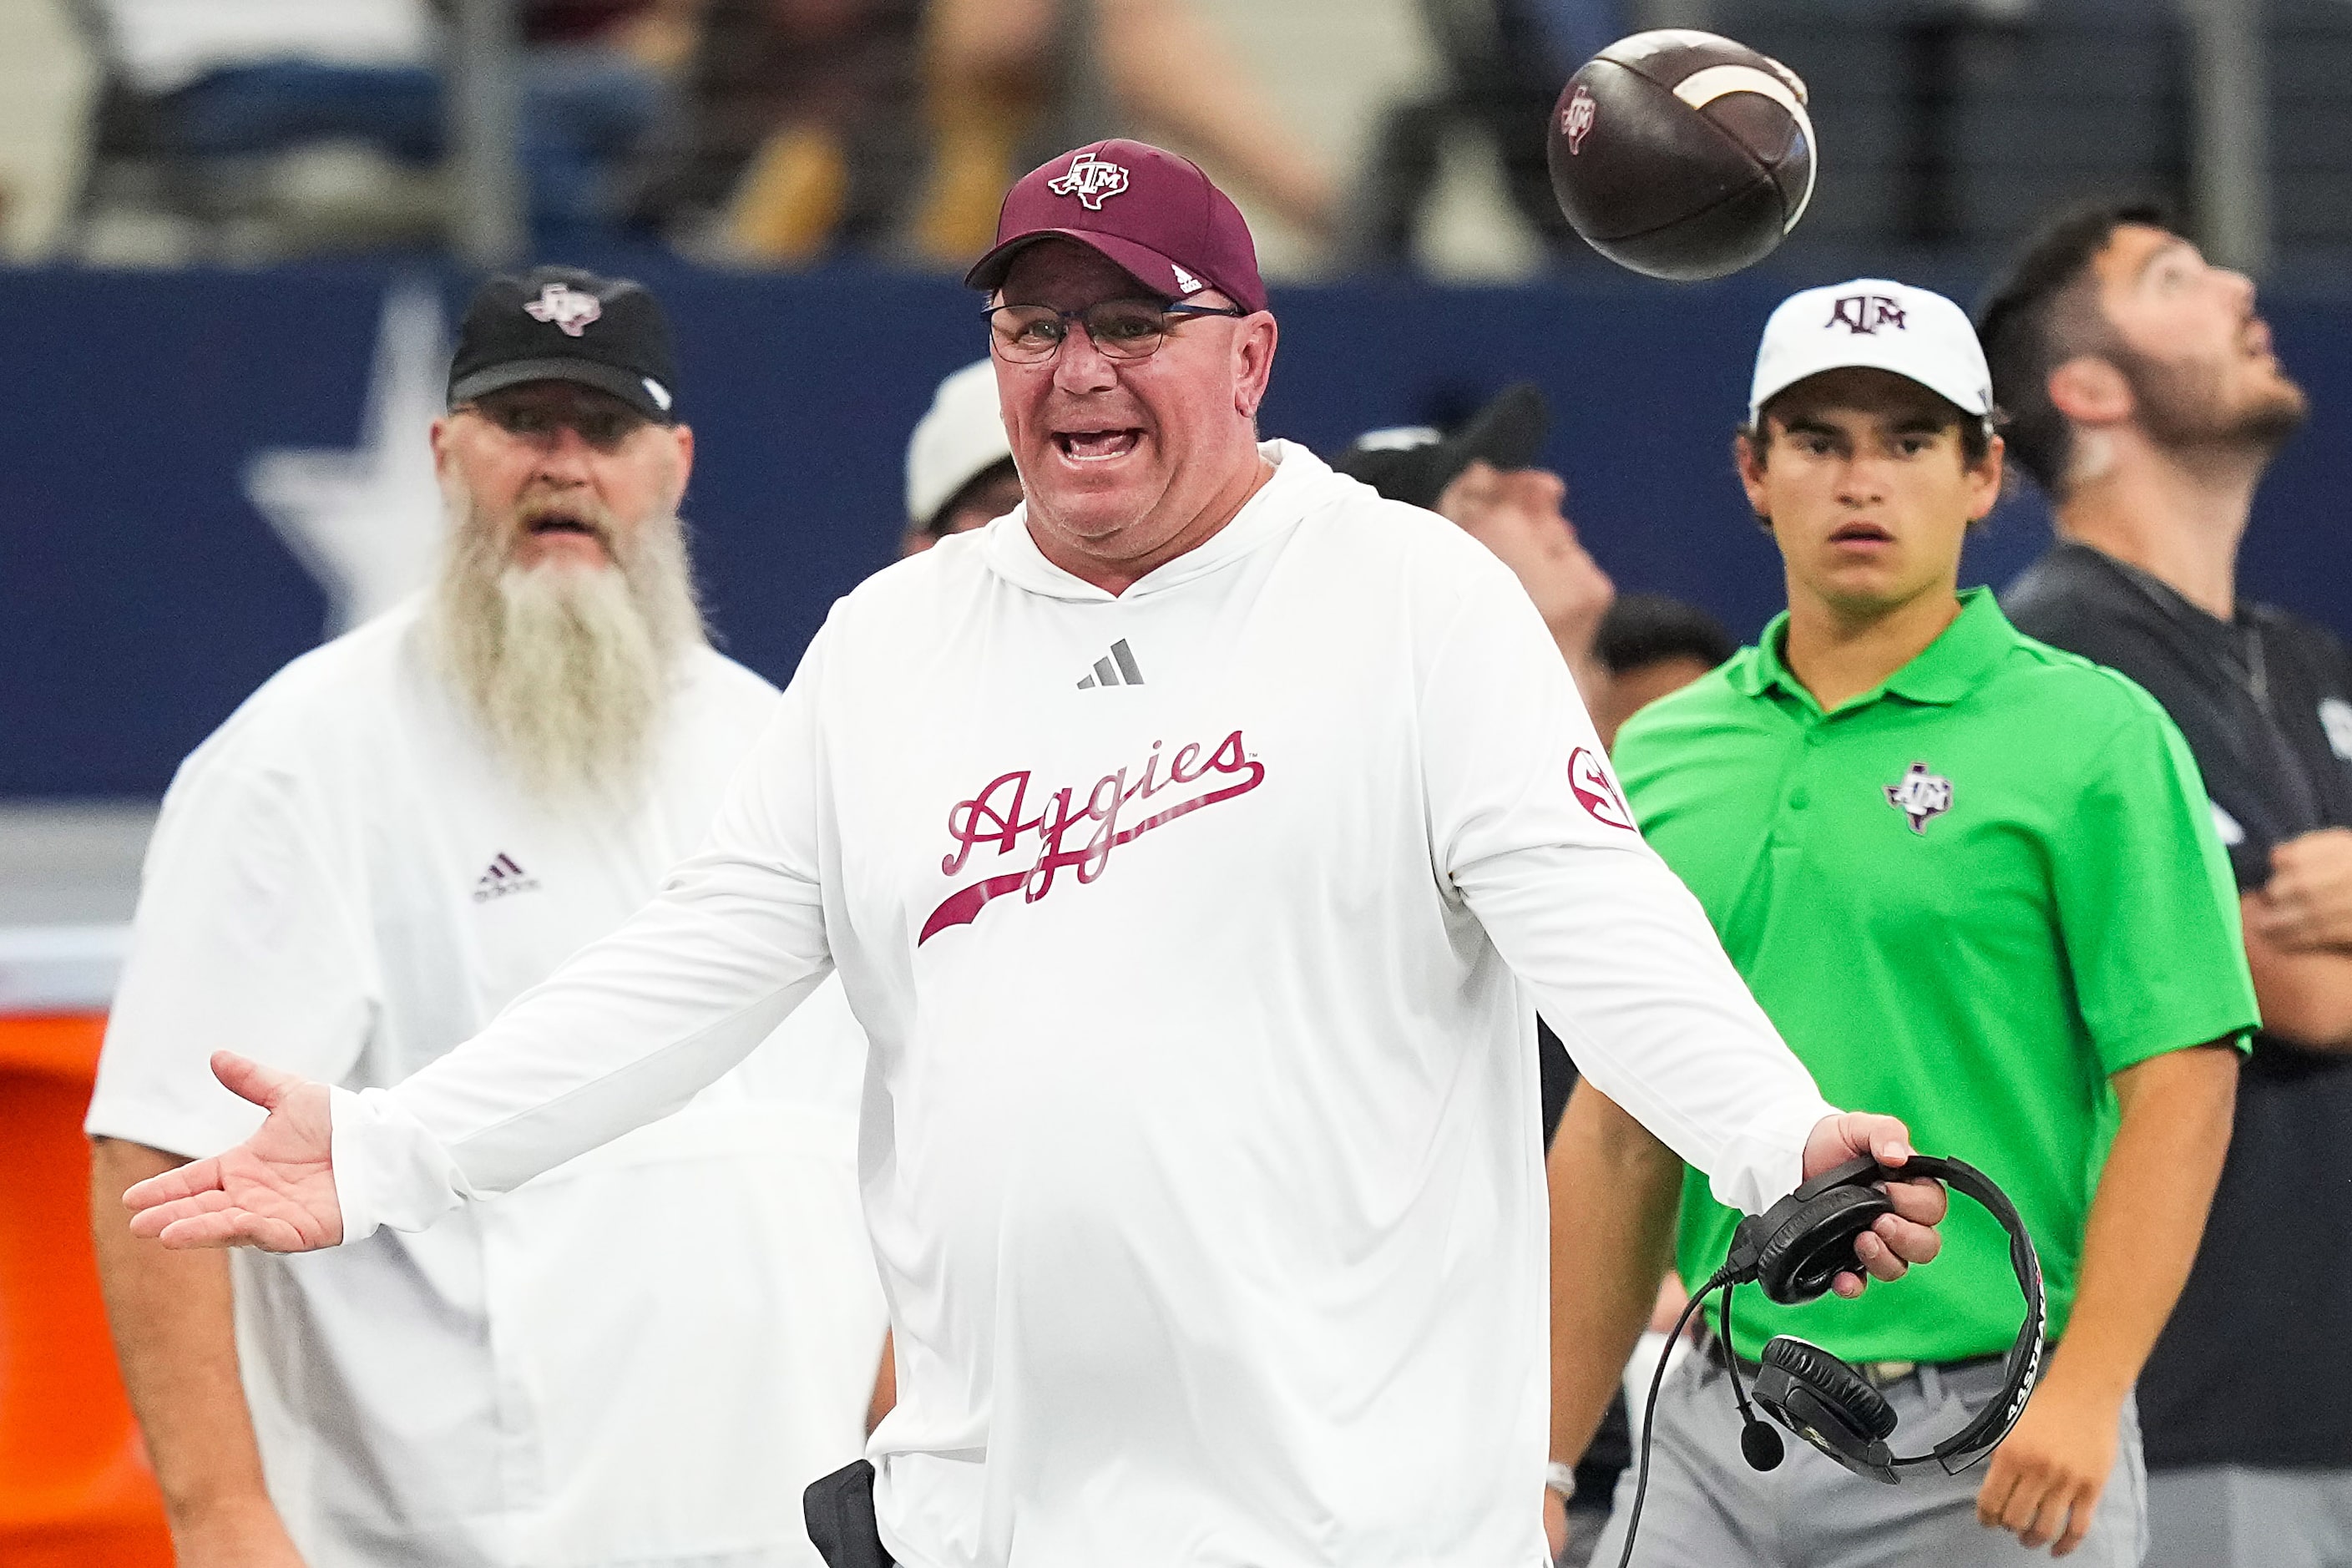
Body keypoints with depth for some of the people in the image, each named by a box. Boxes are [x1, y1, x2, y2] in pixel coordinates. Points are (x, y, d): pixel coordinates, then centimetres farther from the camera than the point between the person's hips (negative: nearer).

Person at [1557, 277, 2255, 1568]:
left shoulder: (2095, 737, -3)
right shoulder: (1661, 755, 12)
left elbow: (2180, 1084, -10)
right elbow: (1621, 1136, 15)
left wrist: (2087, 1391, -20)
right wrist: (1547, 1460, 12)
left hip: (1985, 1444, -4)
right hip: (1718, 1431, 4)